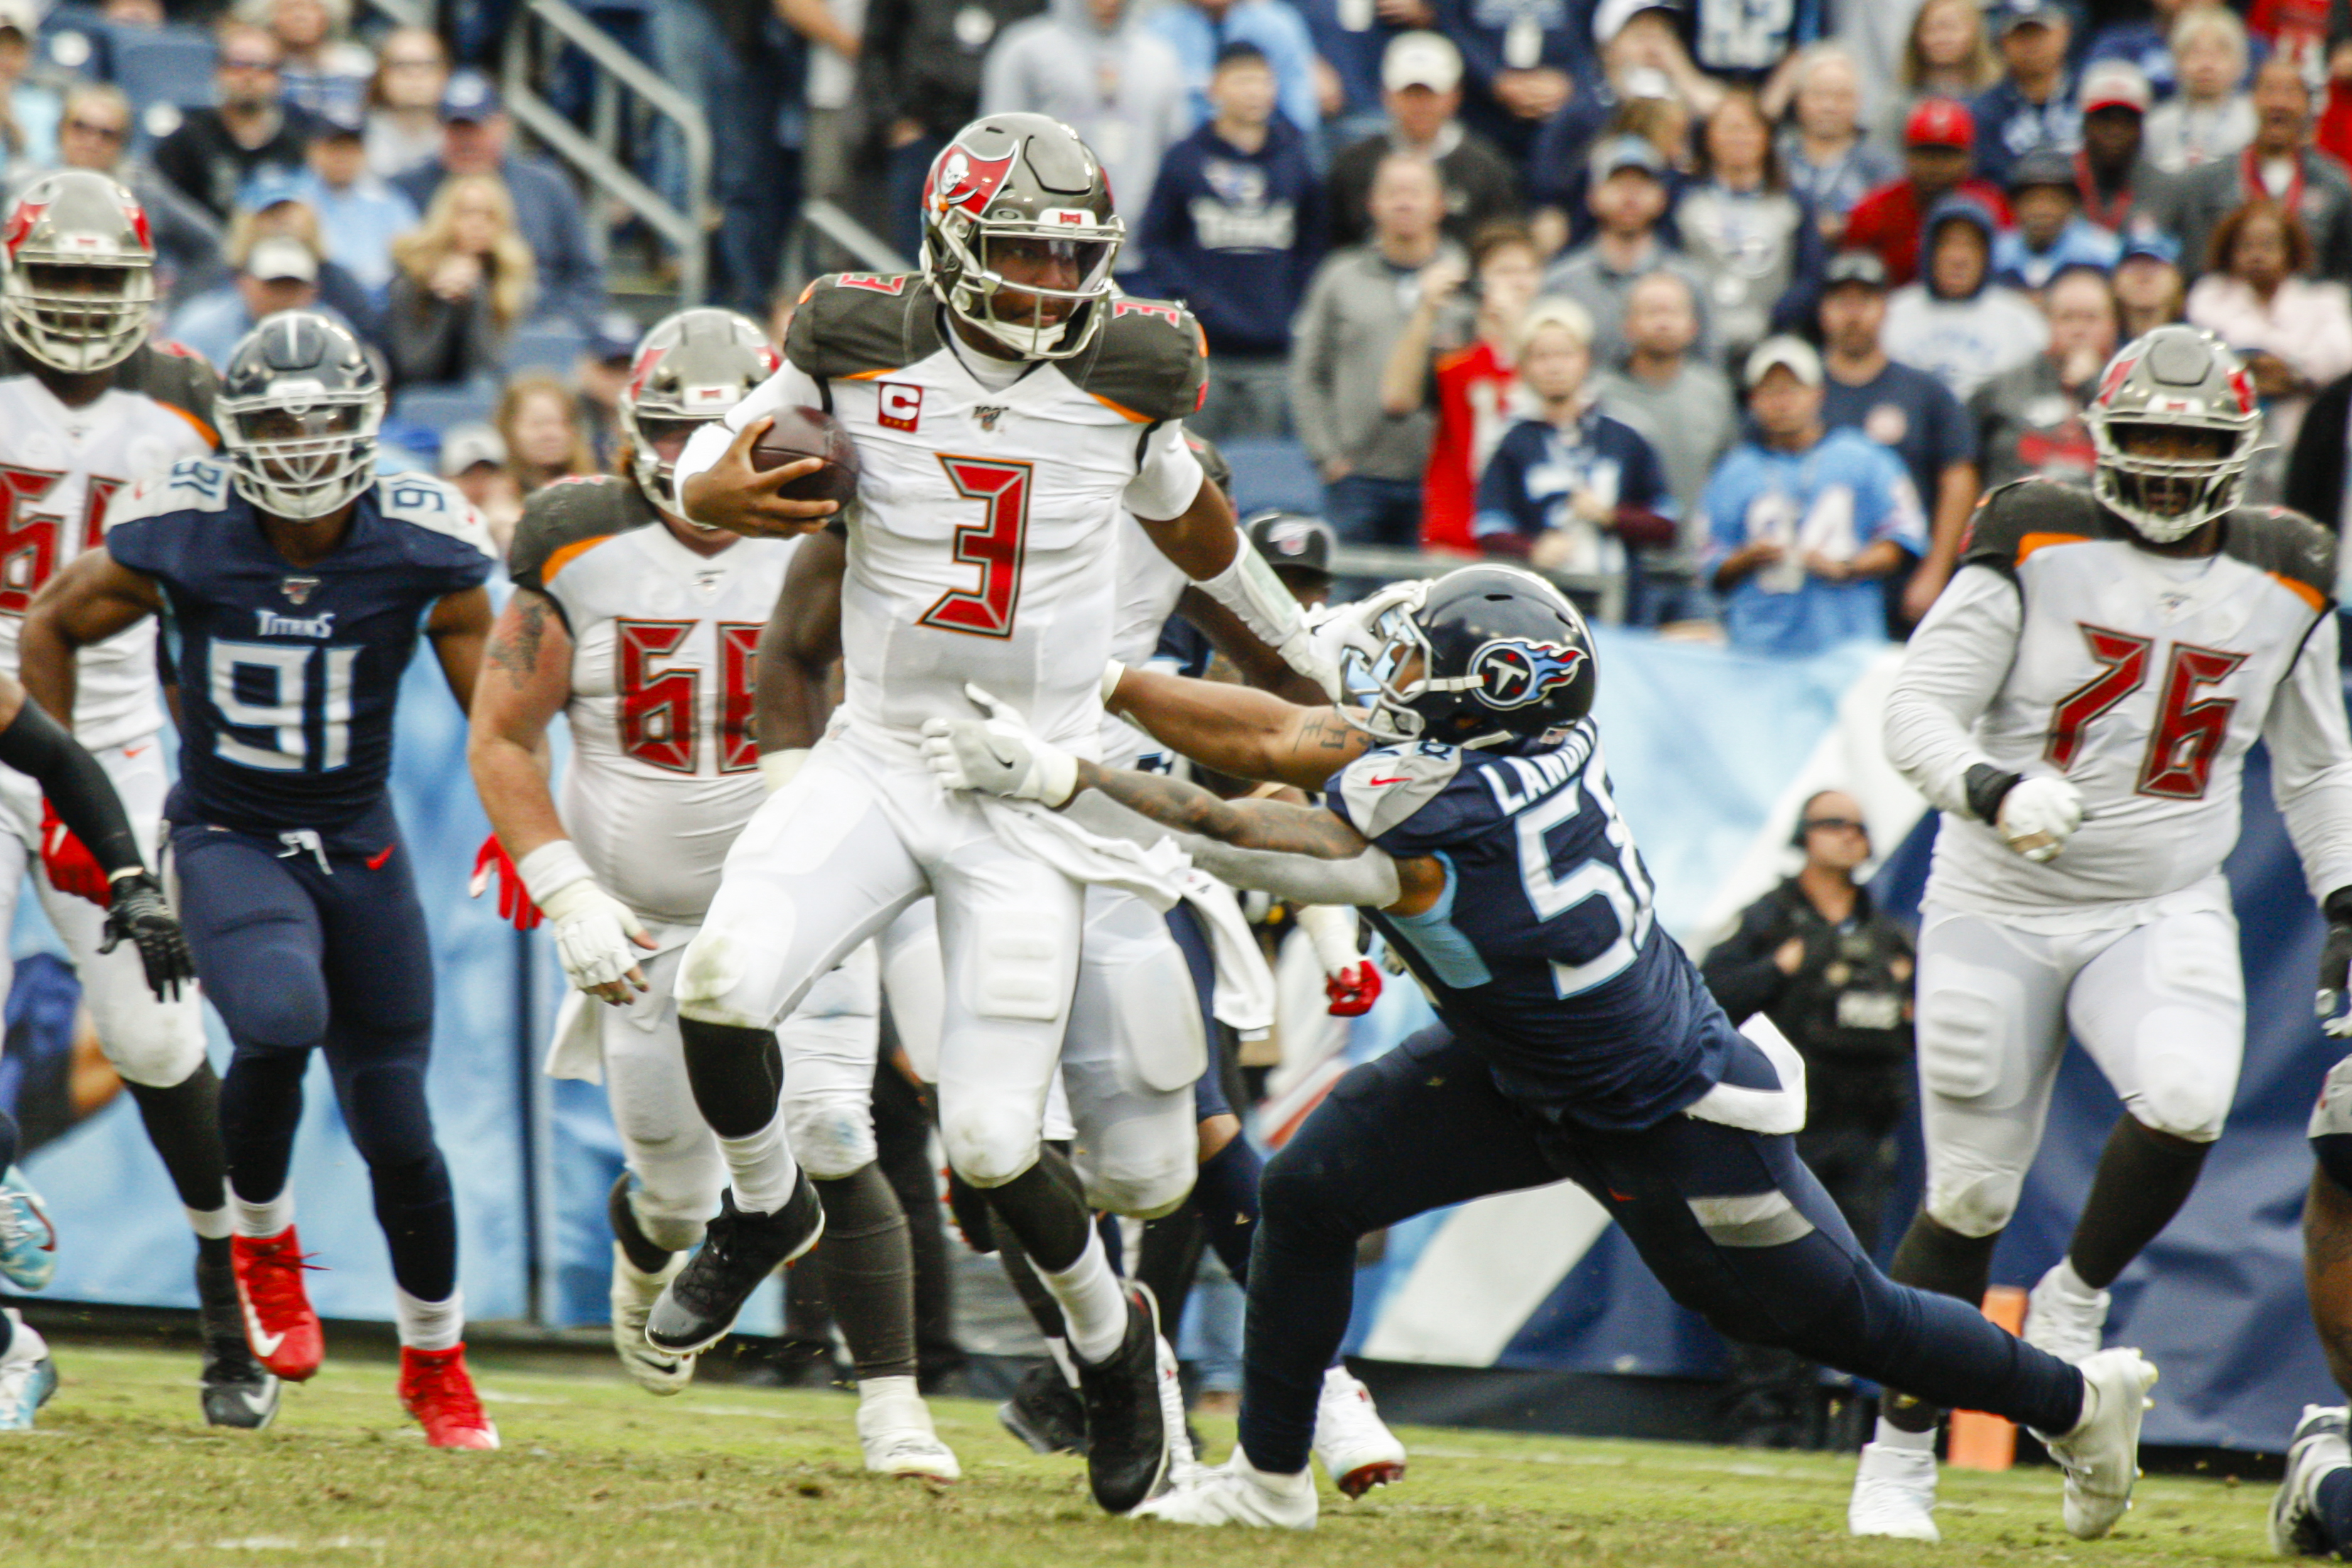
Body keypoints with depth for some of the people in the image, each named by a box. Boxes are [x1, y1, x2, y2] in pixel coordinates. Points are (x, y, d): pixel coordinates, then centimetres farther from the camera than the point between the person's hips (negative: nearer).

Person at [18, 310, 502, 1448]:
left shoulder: (421, 549, -10)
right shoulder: (182, 536, -12)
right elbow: (52, 627, 5)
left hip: (359, 849, 2)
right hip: (228, 842, -2)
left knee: (396, 1128, 2)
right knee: (281, 1021, -32)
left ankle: (434, 1362, 27)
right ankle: (261, 1236, -2)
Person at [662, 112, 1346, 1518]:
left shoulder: (1128, 375, -4)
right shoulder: (862, 350, -5)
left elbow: (1192, 520, 16)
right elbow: (710, 459, 9)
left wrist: (1322, 670, 29)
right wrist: (715, 492, -18)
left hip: (1036, 791, -1)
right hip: (876, 763, 1)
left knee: (992, 1142, -6)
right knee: (724, 983, -25)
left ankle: (1108, 1334, 26)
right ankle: (766, 1208, 9)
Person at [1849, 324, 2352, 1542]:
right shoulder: (2035, 552, -9)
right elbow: (1916, 710, -12)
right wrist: (1993, 790, -31)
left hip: (2163, 913, 2)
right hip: (2001, 913, -2)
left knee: (2186, 1099, -29)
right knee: (1969, 1197, 1)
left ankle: (2073, 1303, -3)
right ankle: (1900, 1454, 16)